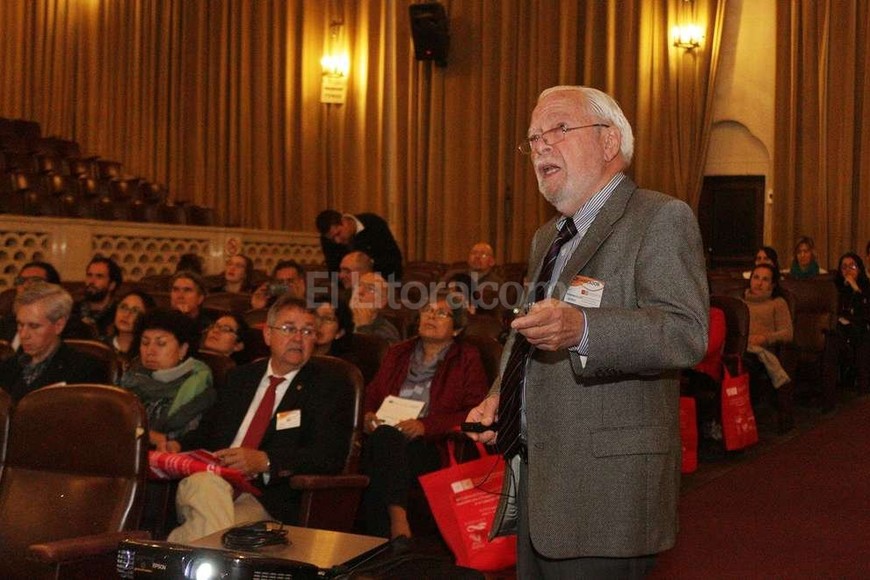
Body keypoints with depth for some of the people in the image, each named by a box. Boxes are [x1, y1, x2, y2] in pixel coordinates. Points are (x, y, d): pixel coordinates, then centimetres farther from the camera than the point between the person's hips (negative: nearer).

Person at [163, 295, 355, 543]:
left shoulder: (330, 385, 5)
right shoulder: (240, 377, 23)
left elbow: (330, 456, -8)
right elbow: (208, 430, 30)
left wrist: (265, 461, -22)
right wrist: (179, 446, 5)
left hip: (269, 500, -4)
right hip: (213, 481, 4)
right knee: (204, 485, -33)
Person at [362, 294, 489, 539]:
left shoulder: (467, 359, 15)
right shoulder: (397, 353, 29)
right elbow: (371, 395, 28)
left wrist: (426, 425, -12)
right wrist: (368, 416, 2)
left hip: (429, 444, -3)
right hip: (384, 440, 3)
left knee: (385, 438, -37)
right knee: (385, 436, -36)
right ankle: (398, 518, -44)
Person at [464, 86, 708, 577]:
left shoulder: (661, 219, -7)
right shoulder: (547, 238, 20)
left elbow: (687, 333, -21)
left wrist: (581, 329, -37)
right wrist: (500, 395, 12)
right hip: (534, 482, 8)